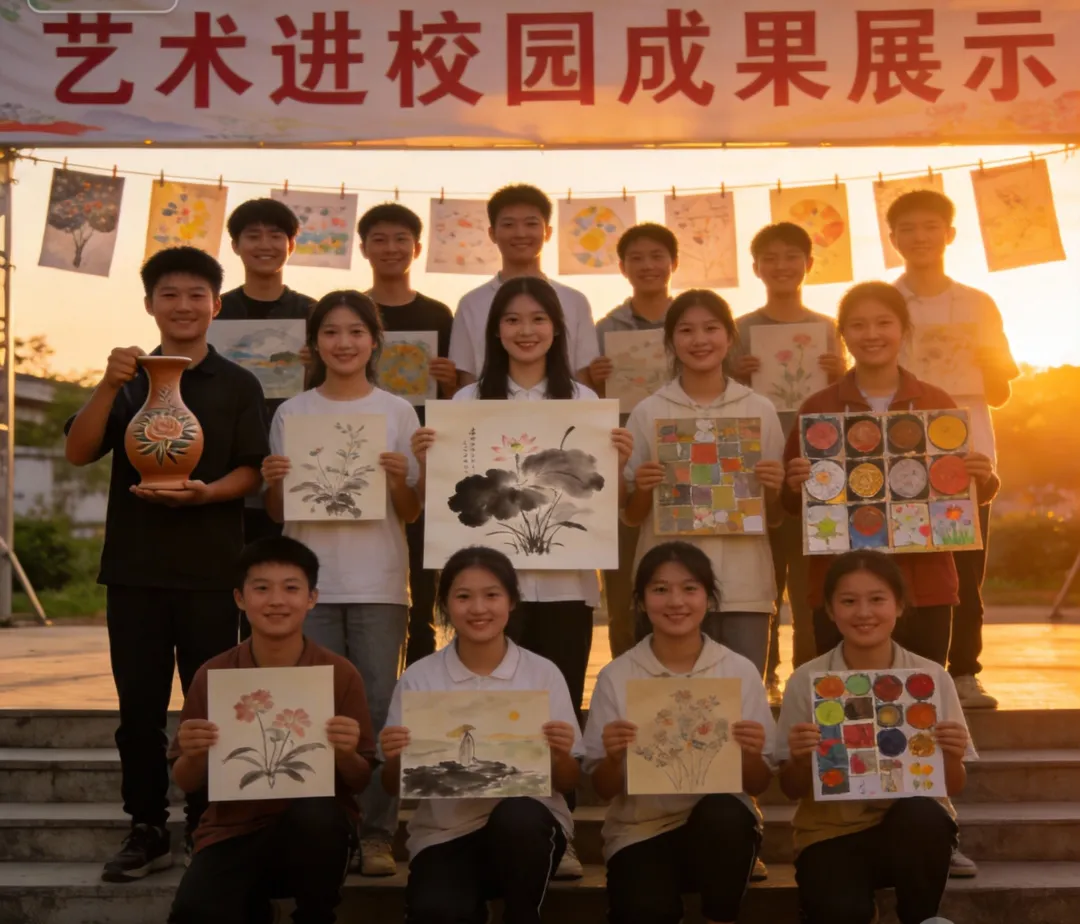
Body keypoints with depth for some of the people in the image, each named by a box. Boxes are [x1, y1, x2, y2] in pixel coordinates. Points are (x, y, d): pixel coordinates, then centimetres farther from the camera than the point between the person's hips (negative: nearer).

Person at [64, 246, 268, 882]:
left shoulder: (239, 386, 4)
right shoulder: (129, 381, 10)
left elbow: (251, 472, -1)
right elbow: (79, 452, 0)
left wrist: (205, 492, -21)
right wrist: (110, 385, -14)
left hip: (211, 570, -2)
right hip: (135, 567, 2)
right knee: (139, 707, 6)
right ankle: (148, 831, 16)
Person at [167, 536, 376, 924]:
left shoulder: (341, 675, -5)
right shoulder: (212, 675, -2)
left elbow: (361, 782, 2)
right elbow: (186, 784, 6)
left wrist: (344, 755, -20)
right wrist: (193, 755, -16)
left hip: (314, 830, 0)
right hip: (233, 830, 0)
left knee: (315, 816, -36)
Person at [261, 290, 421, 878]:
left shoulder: (397, 412, 5)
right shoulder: (292, 414, 6)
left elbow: (411, 515, 5)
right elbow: (276, 514, 9)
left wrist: (400, 480, -15)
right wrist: (274, 482, -12)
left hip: (379, 583, 0)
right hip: (310, 581, 1)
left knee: (378, 706, 0)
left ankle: (376, 834, 9)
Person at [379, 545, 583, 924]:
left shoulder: (543, 674, 1)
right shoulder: (418, 678, 2)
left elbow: (568, 784, 5)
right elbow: (395, 787, 7)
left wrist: (560, 756, -16)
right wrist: (393, 759, -14)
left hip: (527, 826, 1)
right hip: (445, 833, 0)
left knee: (518, 817, -35)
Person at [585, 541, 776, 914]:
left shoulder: (741, 672, -1)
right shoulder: (615, 677, -2)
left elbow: (758, 785, 4)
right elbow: (604, 789, 3)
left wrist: (751, 757, -17)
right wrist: (613, 758, -18)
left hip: (720, 829, 1)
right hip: (640, 830, -1)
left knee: (724, 814, -33)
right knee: (647, 911, -31)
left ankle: (721, 919, -8)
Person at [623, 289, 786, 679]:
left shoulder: (760, 410, 6)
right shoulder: (648, 412, 4)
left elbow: (775, 515, 12)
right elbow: (630, 516, 7)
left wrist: (773, 489, -8)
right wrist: (643, 490, -12)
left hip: (744, 584, 1)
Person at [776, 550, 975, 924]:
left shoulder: (932, 677, -3)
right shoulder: (806, 681, -5)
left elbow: (953, 787, 3)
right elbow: (792, 790, 1)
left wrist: (951, 757, -17)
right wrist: (800, 759, -19)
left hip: (914, 827, 2)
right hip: (832, 831, -2)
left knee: (921, 817, -33)